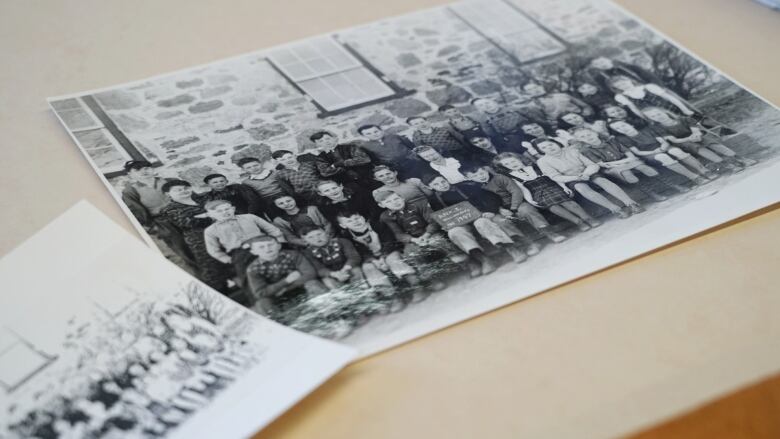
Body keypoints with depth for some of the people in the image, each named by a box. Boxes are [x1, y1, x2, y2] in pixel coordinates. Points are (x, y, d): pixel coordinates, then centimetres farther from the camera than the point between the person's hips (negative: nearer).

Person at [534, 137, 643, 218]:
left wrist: (586, 173, -22)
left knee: (602, 181, -29)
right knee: (581, 187, -37)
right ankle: (615, 209, -52)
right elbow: (556, 177, -12)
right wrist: (577, 177, -23)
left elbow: (593, 165, 1)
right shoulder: (543, 162, -5)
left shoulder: (572, 151, 2)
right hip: (571, 180, -3)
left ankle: (630, 203, -44)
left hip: (587, 174, 3)